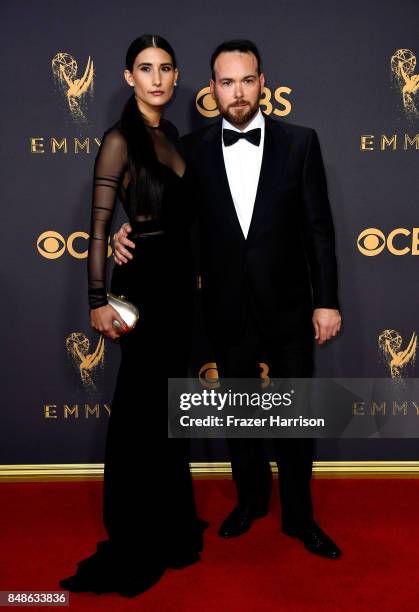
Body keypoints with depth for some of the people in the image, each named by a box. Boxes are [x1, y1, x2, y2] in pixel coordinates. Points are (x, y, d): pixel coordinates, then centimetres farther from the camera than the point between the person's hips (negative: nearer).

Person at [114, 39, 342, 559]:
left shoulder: (299, 142, -3)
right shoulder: (194, 149, -1)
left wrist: (326, 300, -5)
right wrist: (128, 233, -13)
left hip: (288, 307, -1)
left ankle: (299, 516, 32)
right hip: (228, 311, 1)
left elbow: (319, 228, -3)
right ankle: (250, 499, 41)